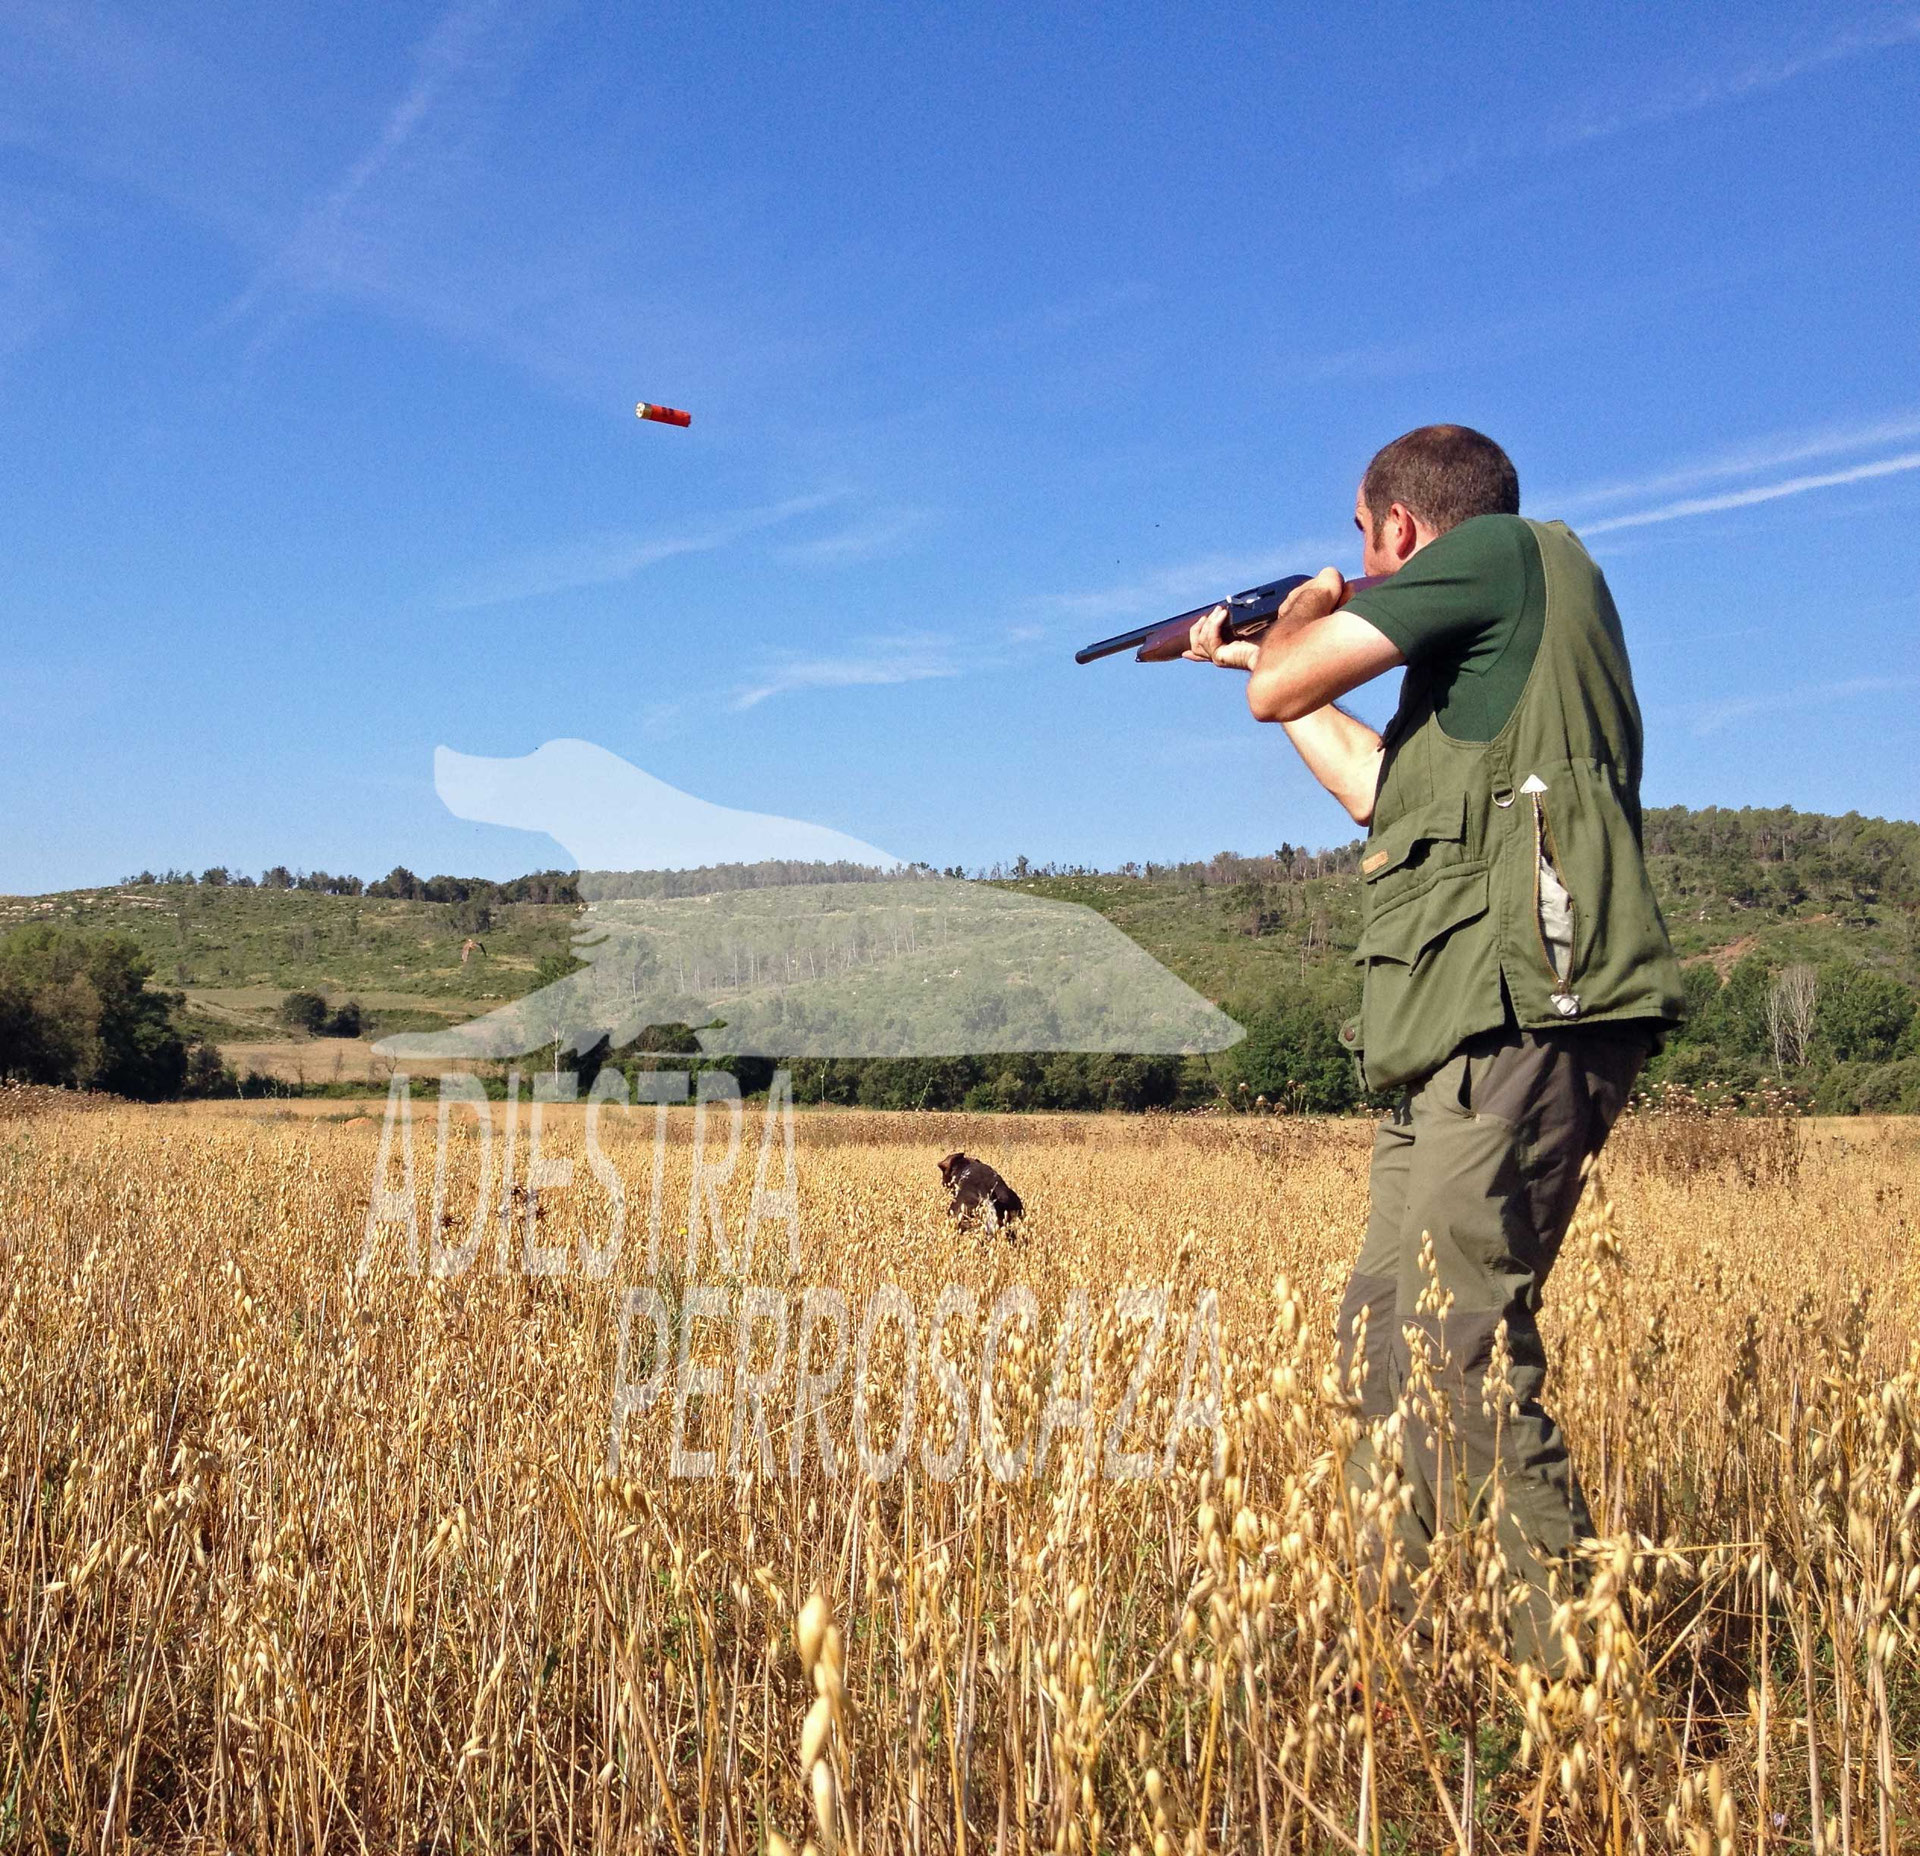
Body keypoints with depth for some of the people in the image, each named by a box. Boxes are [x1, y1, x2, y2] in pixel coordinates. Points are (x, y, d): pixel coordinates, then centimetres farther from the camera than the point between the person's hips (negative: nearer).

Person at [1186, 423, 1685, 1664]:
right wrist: (1270, 652, 45)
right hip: (1468, 1036, 10)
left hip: (1526, 1015, -10)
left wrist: (1306, 614, 19)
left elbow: (1281, 688, -5)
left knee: (1459, 1339, -14)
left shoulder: (1506, 551, 0)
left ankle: (1574, 1649, -8)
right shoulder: (1493, 636, 26)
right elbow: (1385, 791, 36)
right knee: (1382, 1329, 11)